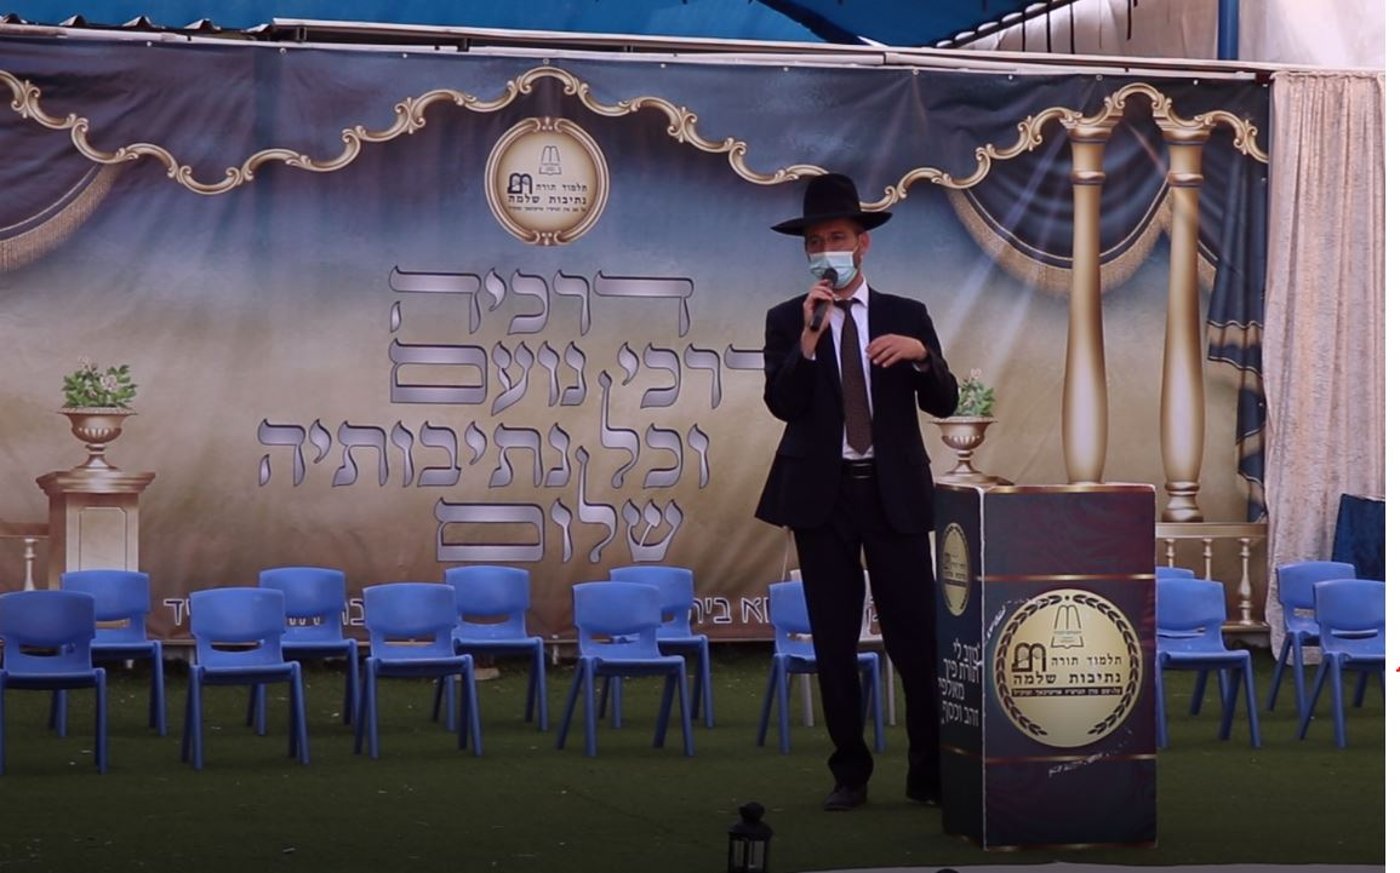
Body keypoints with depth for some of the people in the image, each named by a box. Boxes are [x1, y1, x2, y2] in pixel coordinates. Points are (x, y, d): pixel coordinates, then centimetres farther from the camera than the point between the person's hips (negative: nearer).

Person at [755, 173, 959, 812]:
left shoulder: (907, 317, 7)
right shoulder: (786, 321, 5)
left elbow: (943, 404, 3)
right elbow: (782, 404, -8)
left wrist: (920, 353, -16)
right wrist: (809, 335, -19)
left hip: (895, 493, 0)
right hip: (821, 495, 0)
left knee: (915, 636, -3)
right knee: (834, 642, 4)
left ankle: (931, 773, 6)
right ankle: (849, 773, 13)